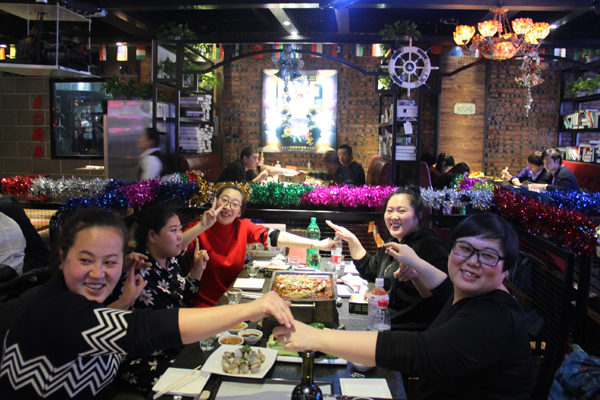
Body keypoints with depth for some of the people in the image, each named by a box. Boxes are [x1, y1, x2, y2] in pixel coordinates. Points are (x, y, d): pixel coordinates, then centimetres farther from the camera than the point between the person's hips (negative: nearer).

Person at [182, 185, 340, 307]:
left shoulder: (243, 227, -1)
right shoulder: (198, 229, -9)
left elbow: (276, 237, -12)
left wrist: (318, 244, -21)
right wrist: (202, 227, -34)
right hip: (205, 304, -4)